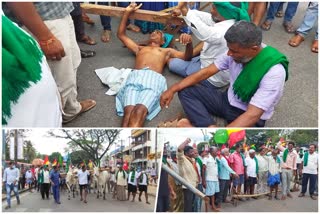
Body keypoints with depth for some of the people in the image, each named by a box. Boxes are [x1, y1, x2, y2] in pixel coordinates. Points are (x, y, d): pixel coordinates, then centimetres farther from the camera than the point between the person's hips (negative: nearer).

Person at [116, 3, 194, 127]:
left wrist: (189, 43, 5)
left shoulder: (166, 51, 38)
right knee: (129, 112, -32)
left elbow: (187, 57, 26)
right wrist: (127, 13, 40)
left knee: (139, 111, -34)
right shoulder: (140, 49, 43)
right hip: (135, 77, 2)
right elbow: (121, 35, 46)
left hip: (154, 79, -1)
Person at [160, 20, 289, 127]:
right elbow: (207, 72, -2)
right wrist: (173, 89, -8)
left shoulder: (274, 72, -29)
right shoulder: (237, 51, -10)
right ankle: (210, 127, -27)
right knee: (186, 91, -10)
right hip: (228, 101, 7)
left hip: (250, 118, -7)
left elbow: (252, 116, -34)